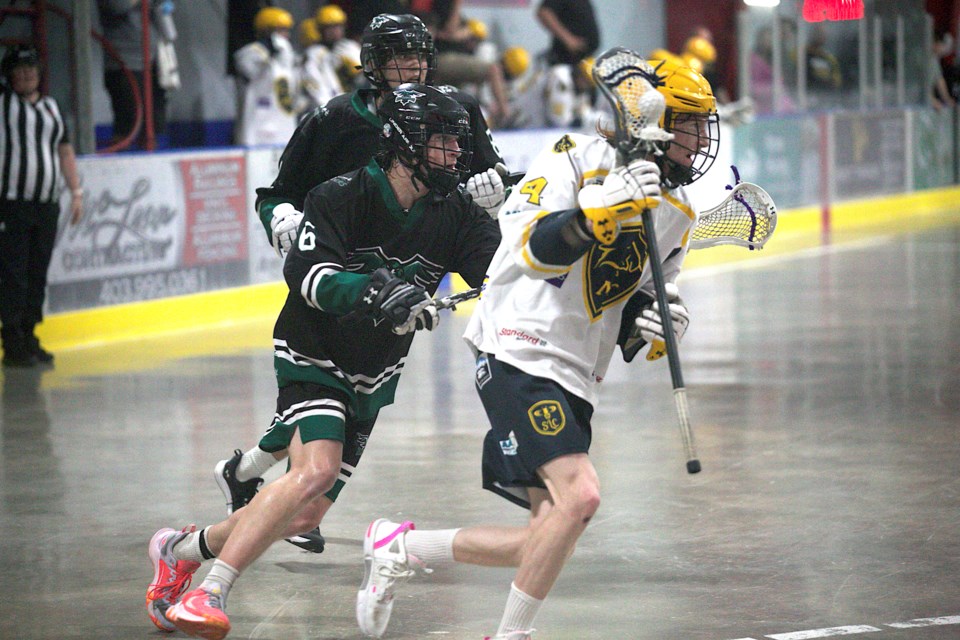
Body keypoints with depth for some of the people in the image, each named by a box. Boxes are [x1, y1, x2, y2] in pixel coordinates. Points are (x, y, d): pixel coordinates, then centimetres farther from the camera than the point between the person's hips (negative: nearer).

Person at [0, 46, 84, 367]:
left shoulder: (51, 107, 18)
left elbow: (65, 151, 22)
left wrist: (76, 192, 17)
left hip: (47, 204, 5)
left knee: (38, 276, 7)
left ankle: (29, 338, 15)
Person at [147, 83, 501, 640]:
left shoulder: (454, 213, -4)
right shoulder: (342, 196, -19)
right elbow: (307, 273, -30)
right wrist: (376, 292, -45)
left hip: (371, 379, 6)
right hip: (314, 359, -6)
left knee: (305, 517, 6)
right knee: (316, 470, -30)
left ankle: (182, 549, 26)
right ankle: (211, 592, -25)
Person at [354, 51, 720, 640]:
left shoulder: (677, 215, 15)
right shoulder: (578, 158, -7)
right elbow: (532, 247, -20)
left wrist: (652, 326, -4)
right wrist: (600, 211, -33)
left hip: (576, 381, 9)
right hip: (520, 354, -9)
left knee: (553, 537, 3)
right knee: (580, 495, -24)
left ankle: (400, 549, 21)